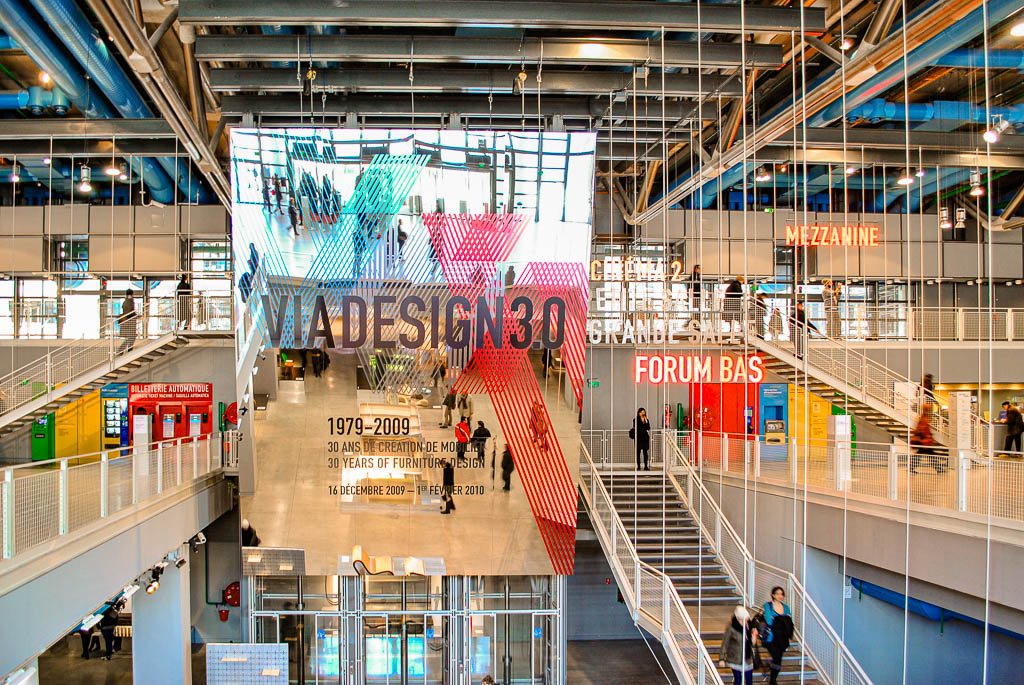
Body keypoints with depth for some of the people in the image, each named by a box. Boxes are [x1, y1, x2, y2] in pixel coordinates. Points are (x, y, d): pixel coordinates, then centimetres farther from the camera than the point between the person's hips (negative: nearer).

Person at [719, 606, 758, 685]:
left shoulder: (748, 626, -1)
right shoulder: (731, 628, -16)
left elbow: (752, 644, 13)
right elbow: (725, 643, -10)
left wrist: (754, 637, -9)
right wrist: (722, 658, -11)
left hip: (748, 659, 5)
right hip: (736, 660, -5)